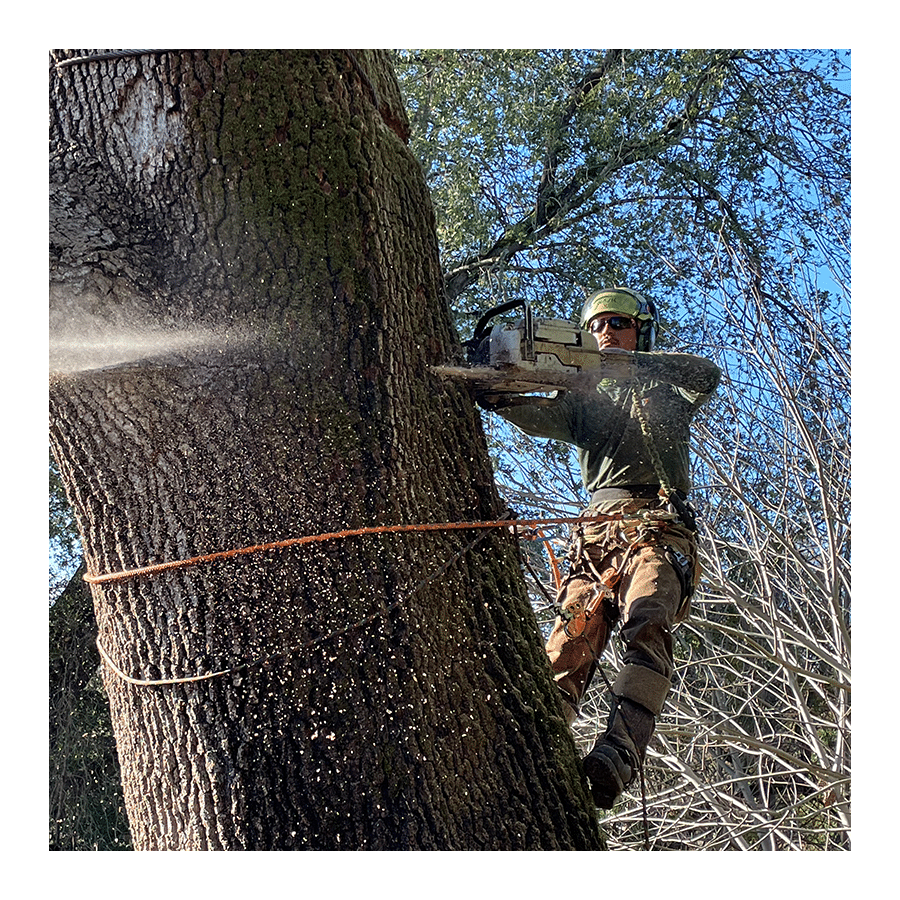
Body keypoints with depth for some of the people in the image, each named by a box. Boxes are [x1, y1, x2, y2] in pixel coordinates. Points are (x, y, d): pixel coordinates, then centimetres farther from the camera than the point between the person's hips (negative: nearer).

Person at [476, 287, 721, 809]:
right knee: (570, 645, -14)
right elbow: (540, 416, 6)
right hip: (598, 532, 4)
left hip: (658, 526, -3)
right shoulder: (584, 400, 28)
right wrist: (494, 396, -17)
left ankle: (620, 754, -44)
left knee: (646, 625, -29)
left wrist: (627, 361, -16)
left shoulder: (666, 392, 20)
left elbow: (708, 374, -3)